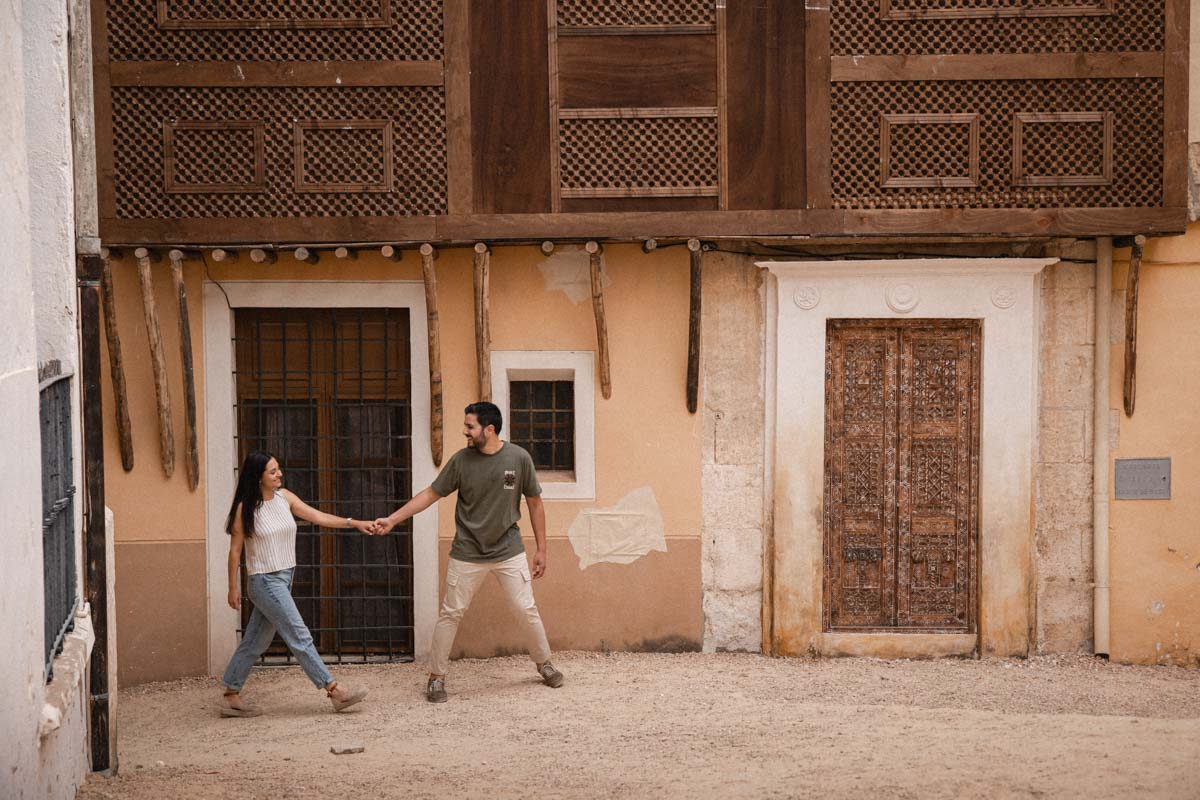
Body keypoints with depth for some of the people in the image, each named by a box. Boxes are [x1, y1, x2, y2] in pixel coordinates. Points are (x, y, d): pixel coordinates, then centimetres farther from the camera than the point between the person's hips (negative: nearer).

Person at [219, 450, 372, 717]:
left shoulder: (284, 497, 5)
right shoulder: (246, 508, -12)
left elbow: (318, 517, 3)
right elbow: (235, 550, -6)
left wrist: (353, 523, -7)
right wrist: (233, 588, -4)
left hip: (284, 578, 7)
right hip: (265, 581, -7)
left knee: (255, 642, 11)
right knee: (300, 637, -5)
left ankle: (231, 696, 19)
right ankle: (334, 690, -3)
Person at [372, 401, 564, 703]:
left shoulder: (518, 458, -8)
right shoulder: (461, 460, -8)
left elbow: (534, 503, 1)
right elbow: (430, 494, -1)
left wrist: (541, 549, 2)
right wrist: (392, 519, -8)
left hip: (509, 551, 0)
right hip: (467, 554, 0)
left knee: (526, 610, 3)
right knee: (450, 614, 1)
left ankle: (544, 664, 25)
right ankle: (436, 677, 12)